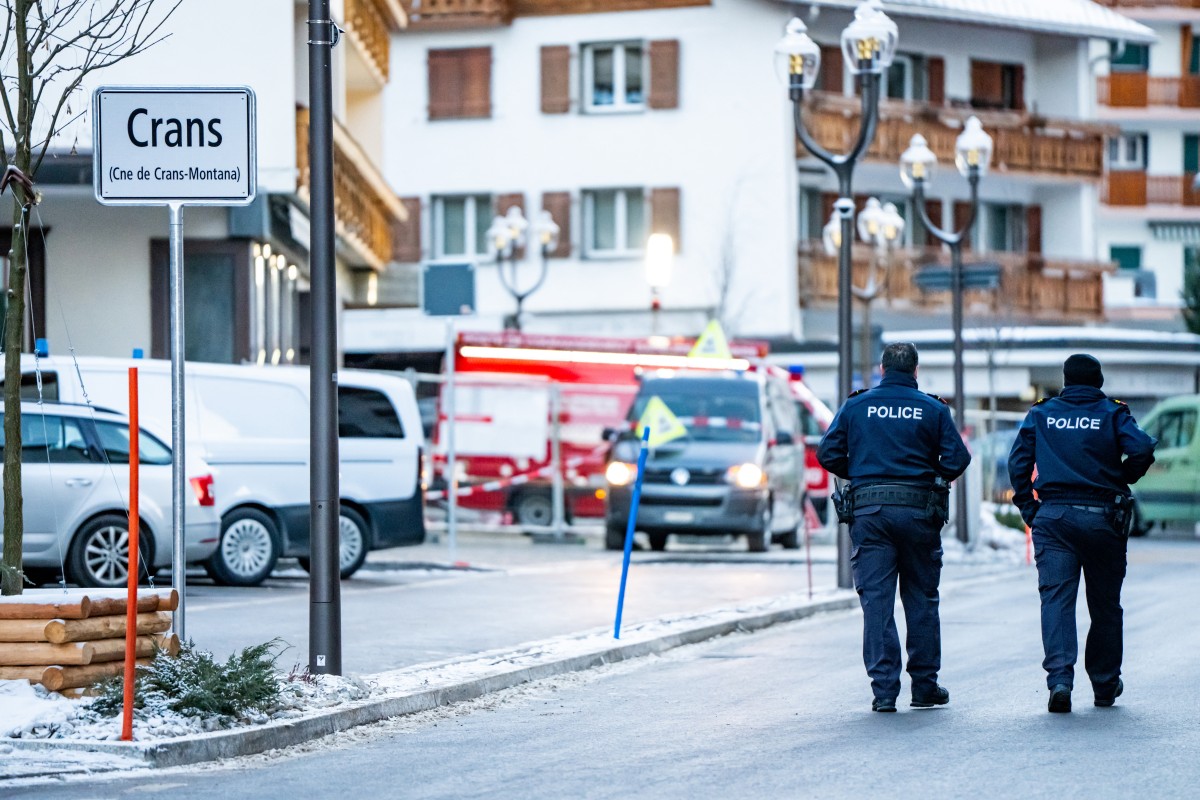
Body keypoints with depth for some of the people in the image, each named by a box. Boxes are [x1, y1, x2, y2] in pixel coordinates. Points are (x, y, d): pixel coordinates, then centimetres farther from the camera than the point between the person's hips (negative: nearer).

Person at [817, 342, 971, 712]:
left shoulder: (856, 406, 4)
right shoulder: (933, 409, 2)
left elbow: (828, 454, 2)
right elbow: (957, 459, -4)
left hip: (869, 511, 0)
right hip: (919, 511, 0)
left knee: (876, 599, -1)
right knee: (921, 599, 11)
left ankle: (884, 690, -7)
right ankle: (924, 686, 15)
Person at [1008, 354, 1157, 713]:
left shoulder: (1041, 414, 8)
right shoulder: (1112, 414, 3)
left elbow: (1018, 462, 3)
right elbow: (1142, 449, -12)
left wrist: (1028, 508, 6)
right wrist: (1122, 479, 5)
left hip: (1052, 517, 1)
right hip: (1101, 517, 0)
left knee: (1056, 598, -5)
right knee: (1105, 603, 12)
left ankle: (1059, 677, -23)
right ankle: (1104, 684, 20)